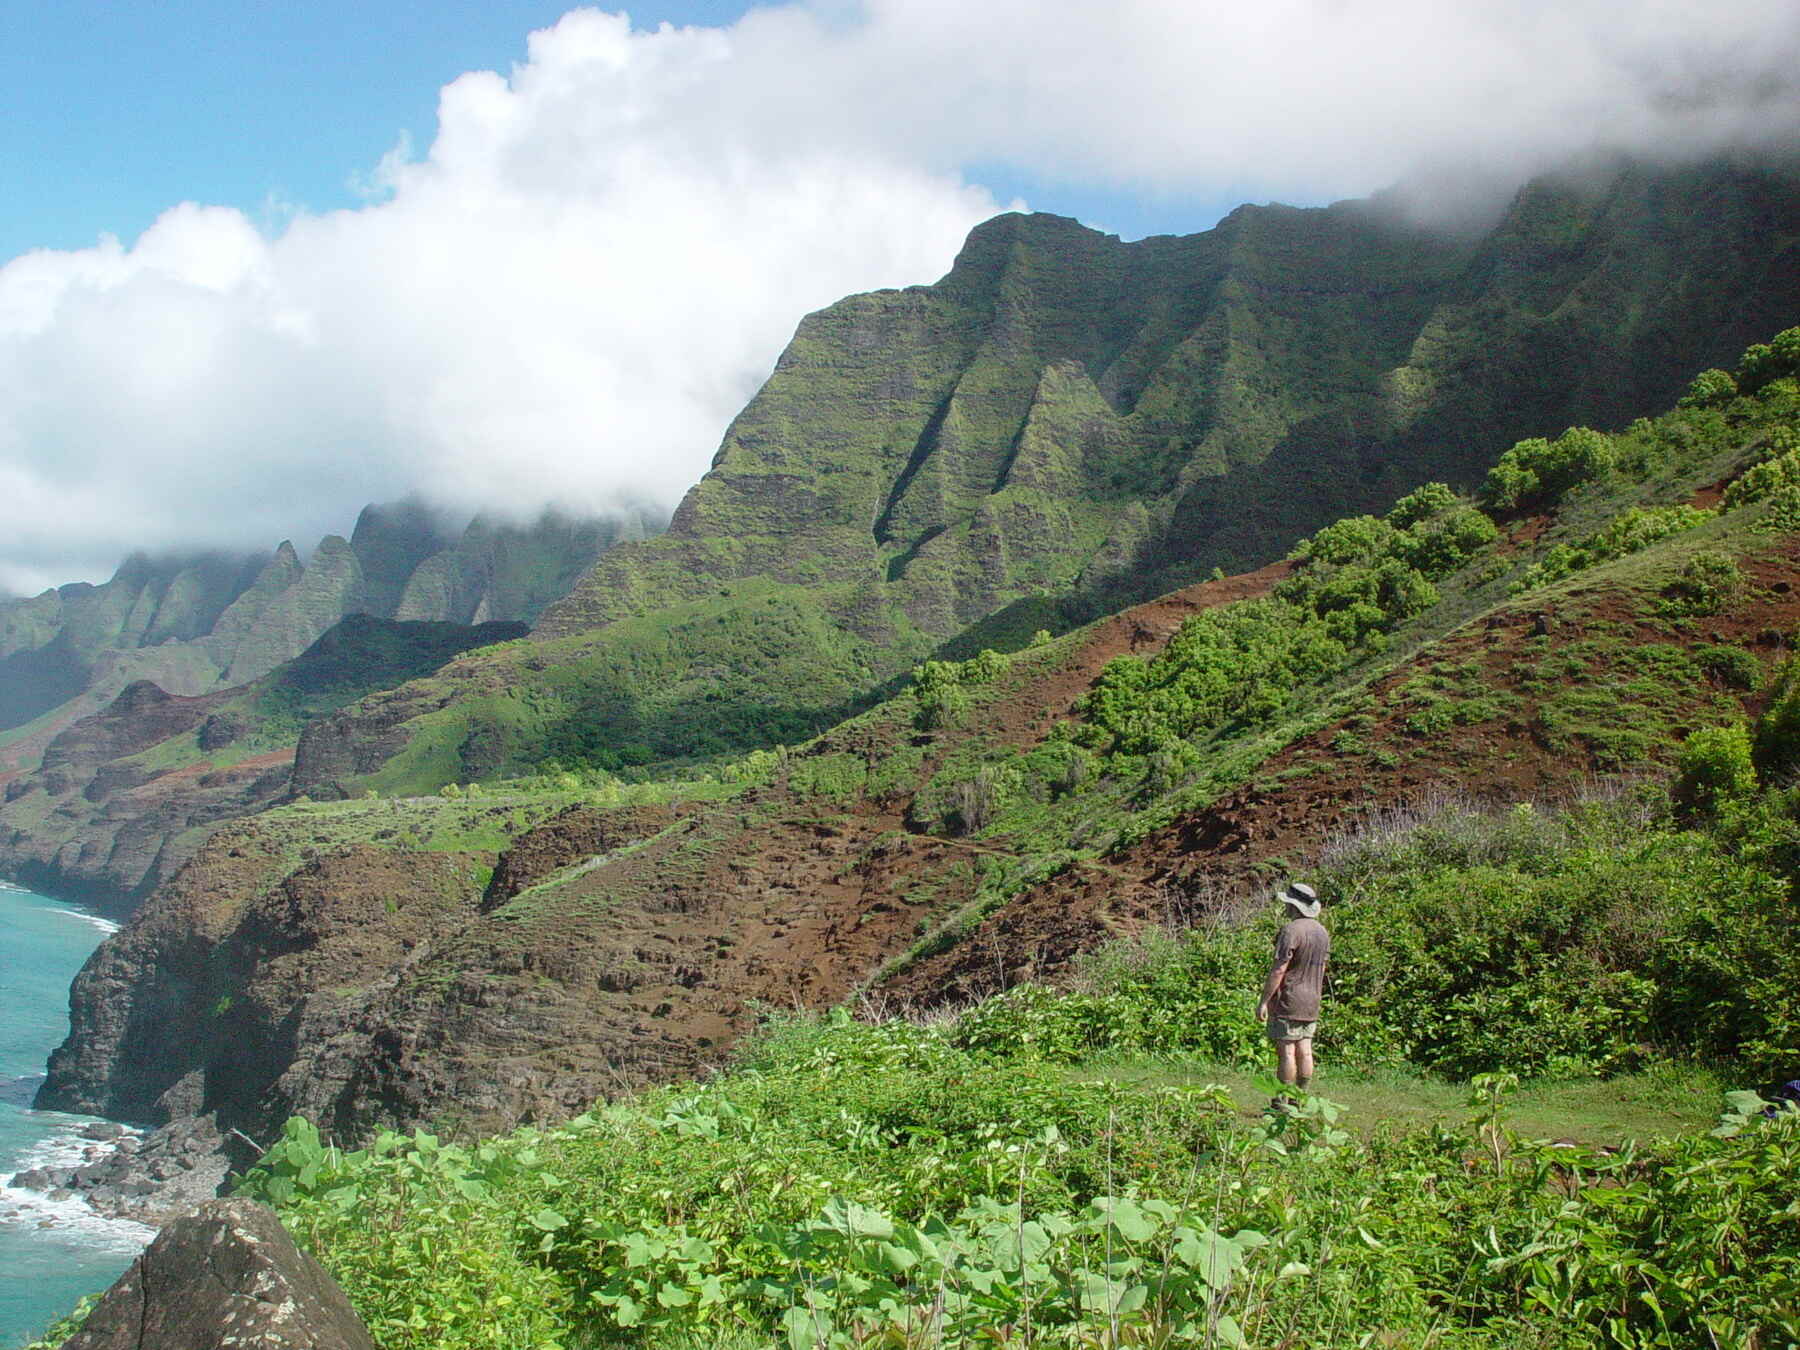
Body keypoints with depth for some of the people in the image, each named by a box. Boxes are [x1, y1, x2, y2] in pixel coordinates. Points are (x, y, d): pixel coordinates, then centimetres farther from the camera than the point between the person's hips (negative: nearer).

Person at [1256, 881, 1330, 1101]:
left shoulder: (1291, 930, -16)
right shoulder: (1322, 931, 11)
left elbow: (1278, 970, -18)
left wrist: (1264, 1000, -14)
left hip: (1288, 1002, -8)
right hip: (1312, 1003, 8)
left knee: (1286, 1051, -5)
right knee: (1304, 1050, 9)